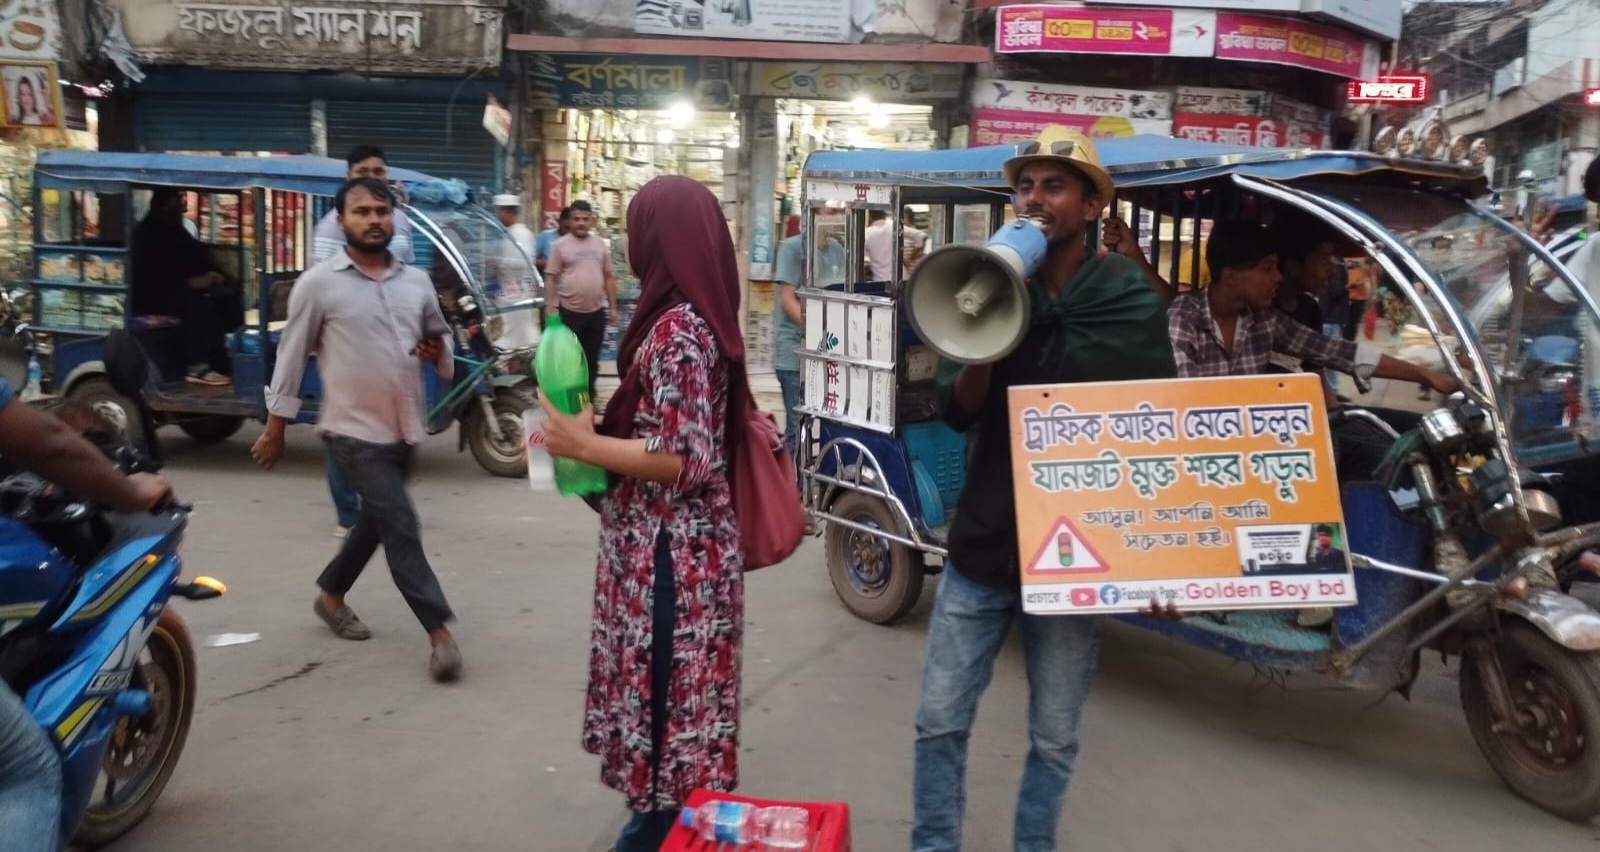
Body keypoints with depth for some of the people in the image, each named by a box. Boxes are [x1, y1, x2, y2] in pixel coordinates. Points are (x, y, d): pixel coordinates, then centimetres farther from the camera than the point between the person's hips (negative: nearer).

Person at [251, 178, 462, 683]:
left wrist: (438, 350, -7)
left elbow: (441, 333, 19)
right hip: (354, 430, -6)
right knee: (401, 527, -10)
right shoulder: (318, 284, -7)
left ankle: (331, 595, 43)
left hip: (404, 428, 6)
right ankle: (439, 631, -5)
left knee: (376, 521, 20)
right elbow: (293, 354, -3)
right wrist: (276, 425, 0)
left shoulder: (416, 281, 7)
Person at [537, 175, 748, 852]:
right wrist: (598, 431, 9)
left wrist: (584, 445, -16)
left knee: (662, 701, 4)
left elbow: (686, 459, -24)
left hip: (667, 555, -10)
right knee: (675, 699, 19)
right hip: (676, 547, 10)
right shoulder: (702, 317, 9)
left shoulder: (677, 330, -20)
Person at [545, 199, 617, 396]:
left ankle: (588, 398, 26)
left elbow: (609, 277, 12)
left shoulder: (600, 244, 7)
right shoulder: (560, 245, -3)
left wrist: (613, 307, 9)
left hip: (596, 312, 3)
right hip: (569, 312, -3)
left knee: (592, 359, 13)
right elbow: (551, 279, -4)